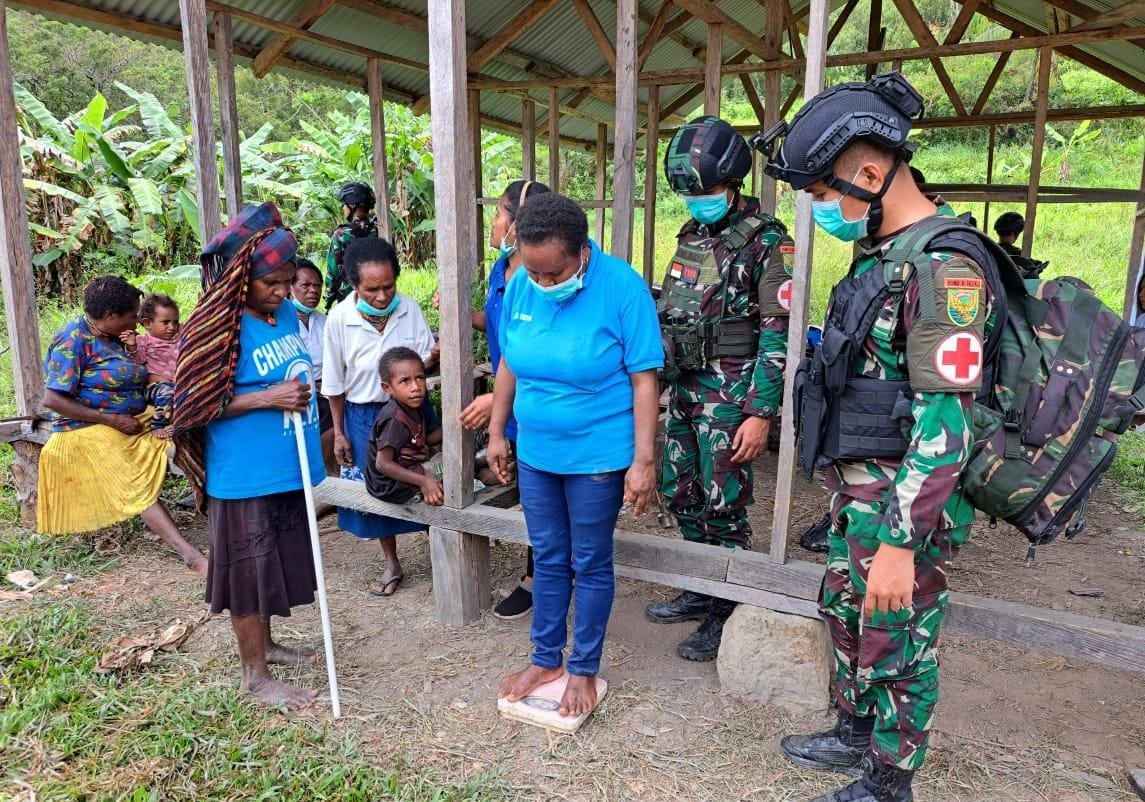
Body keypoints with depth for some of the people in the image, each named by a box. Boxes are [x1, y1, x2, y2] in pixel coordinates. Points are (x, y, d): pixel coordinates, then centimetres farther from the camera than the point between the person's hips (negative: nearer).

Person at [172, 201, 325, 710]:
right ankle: (255, 675, 21)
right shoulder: (220, 329, -17)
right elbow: (196, 404, -17)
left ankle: (264, 644, 40)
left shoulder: (286, 314, 6)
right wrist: (269, 398, -24)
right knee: (249, 570, 6)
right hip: (245, 476, -8)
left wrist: (302, 391, 4)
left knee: (278, 562, 20)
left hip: (286, 469, 8)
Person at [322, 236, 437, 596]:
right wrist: (339, 433, 0)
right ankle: (392, 564, 31)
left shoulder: (409, 307, -14)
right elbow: (335, 383, -4)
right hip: (364, 416, 0)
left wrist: (433, 357, -30)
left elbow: (426, 360, -5)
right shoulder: (339, 319, -15)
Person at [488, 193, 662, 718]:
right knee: (547, 559, 17)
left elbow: (643, 380, -15)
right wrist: (497, 432, 11)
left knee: (590, 565, 11)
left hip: (598, 457, -4)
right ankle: (545, 660, 36)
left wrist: (643, 461, -17)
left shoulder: (622, 287, -18)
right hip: (535, 453, 5)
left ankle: (584, 670, 30)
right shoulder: (520, 285, -4)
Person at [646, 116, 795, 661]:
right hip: (683, 389, 8)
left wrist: (760, 413, -18)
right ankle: (701, 591, 31)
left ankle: (727, 612, 17)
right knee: (680, 494, 14)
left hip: (730, 395, -8)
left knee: (724, 507, 0)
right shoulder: (691, 235, 13)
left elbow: (777, 333, -14)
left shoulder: (766, 241, -10)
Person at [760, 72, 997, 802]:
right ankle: (853, 737, 44)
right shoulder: (882, 254, 8)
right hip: (859, 492, 9)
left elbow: (944, 425, -25)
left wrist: (900, 543, -25)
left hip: (904, 504, -9)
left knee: (896, 648, 9)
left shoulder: (942, 269, -21)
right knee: (847, 616, 23)